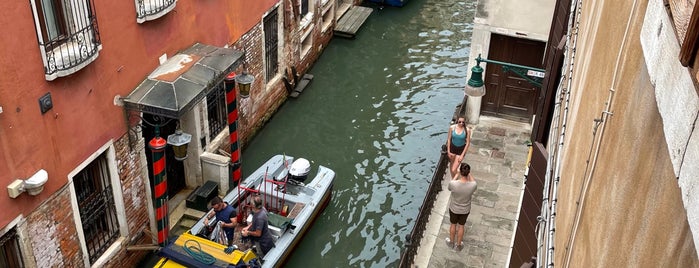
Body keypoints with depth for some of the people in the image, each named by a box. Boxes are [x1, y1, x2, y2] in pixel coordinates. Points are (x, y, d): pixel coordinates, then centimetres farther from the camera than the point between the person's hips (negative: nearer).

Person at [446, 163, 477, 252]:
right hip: (465, 210, 1)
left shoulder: (453, 184, -34)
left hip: (454, 209, -1)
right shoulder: (473, 185, -32)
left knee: (453, 225, 27)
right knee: (461, 226, 26)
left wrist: (457, 174, -3)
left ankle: (451, 243, 50)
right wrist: (469, 173, 4)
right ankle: (458, 245, 46)